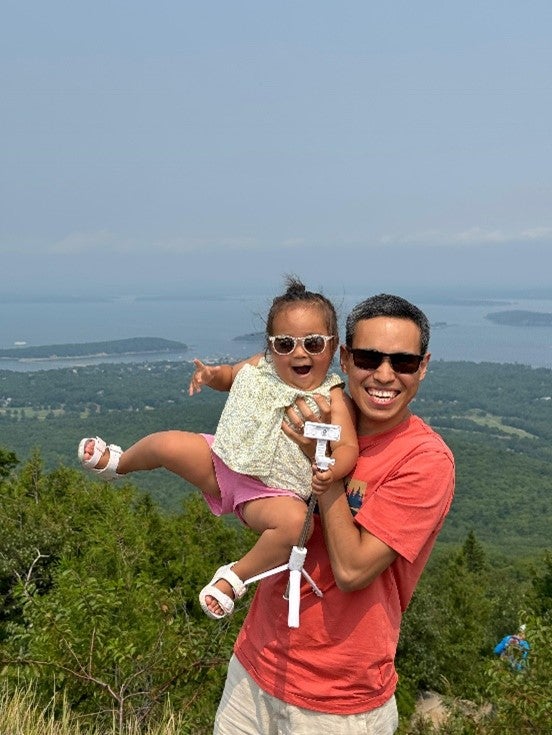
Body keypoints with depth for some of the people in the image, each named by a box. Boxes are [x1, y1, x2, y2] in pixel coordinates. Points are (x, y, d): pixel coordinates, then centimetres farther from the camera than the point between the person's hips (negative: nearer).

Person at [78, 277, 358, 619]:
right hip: (225, 461, 4)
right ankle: (119, 462, 29)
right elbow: (230, 375, 21)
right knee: (164, 444, -9)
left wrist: (332, 471, -45)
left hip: (271, 491, -4)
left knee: (296, 520, -35)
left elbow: (348, 447, -23)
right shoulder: (259, 366, 0)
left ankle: (235, 577, -9)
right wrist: (212, 374, -2)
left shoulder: (332, 399, -15)